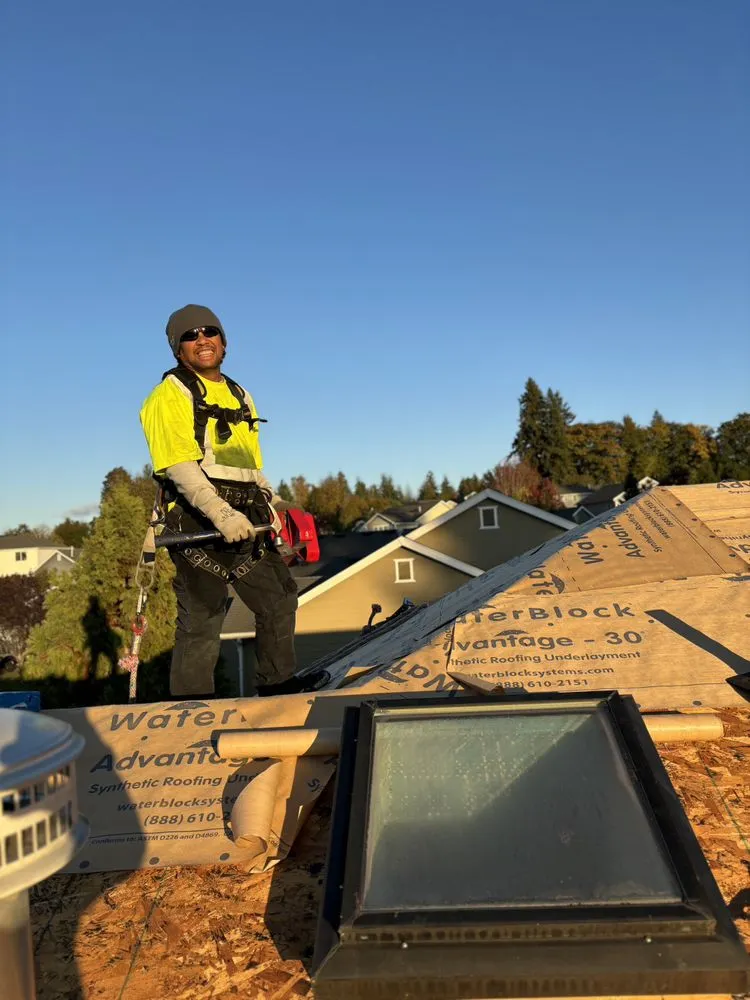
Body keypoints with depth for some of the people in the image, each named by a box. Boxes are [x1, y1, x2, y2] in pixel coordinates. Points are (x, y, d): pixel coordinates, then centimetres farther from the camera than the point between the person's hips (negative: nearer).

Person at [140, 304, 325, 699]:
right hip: (198, 521, -8)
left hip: (245, 521, 8)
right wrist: (221, 514, -28)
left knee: (279, 597, 15)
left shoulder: (239, 395, 22)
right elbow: (179, 466, -17)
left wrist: (273, 500, 13)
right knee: (202, 620, -5)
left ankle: (277, 682, 30)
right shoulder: (171, 394, -3)